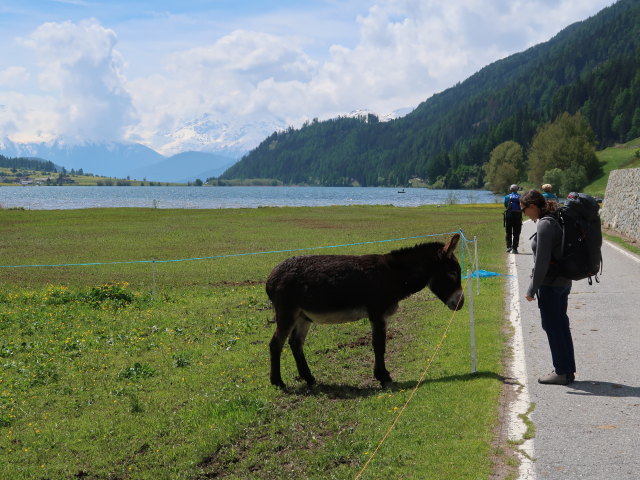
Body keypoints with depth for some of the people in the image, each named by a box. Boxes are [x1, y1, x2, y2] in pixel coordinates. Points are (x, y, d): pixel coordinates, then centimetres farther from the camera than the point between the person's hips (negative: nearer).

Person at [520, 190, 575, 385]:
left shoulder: (544, 224, -18)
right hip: (563, 282, 10)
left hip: (549, 283, -10)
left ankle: (561, 372, 7)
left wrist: (532, 289, -15)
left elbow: (542, 261, -21)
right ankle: (568, 369, 24)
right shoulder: (556, 220, 11)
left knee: (552, 326, 0)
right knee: (561, 324, 16)